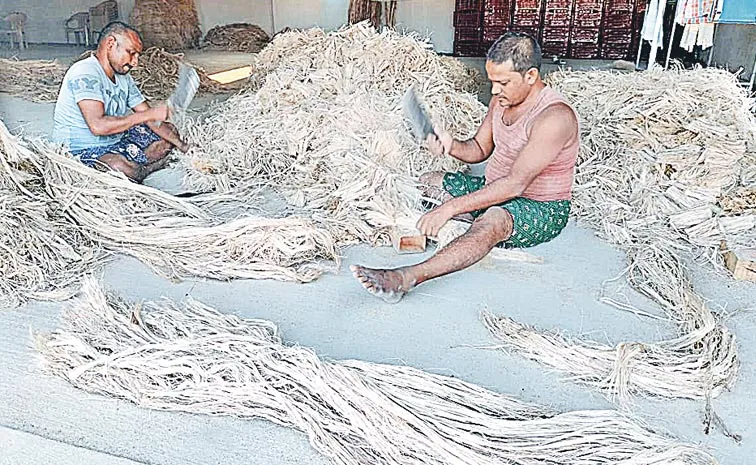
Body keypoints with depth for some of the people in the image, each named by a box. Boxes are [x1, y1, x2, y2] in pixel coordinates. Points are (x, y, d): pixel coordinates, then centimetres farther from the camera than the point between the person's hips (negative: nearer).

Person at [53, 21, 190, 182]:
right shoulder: (85, 74, -20)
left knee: (169, 132, 9)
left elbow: (152, 120, 6)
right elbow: (98, 126, -33)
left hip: (115, 142, 9)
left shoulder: (124, 78, 8)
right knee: (121, 167, -39)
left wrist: (183, 146, -8)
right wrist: (148, 114, -28)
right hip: (81, 151, -9)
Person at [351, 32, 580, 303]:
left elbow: (515, 184, -31)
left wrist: (451, 207, -34)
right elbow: (480, 149, 10)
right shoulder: (503, 98, 1)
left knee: (492, 221, -41)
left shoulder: (555, 116, -26)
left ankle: (404, 278, -56)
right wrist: (451, 146, -14)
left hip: (541, 210, -10)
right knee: (425, 183, 4)